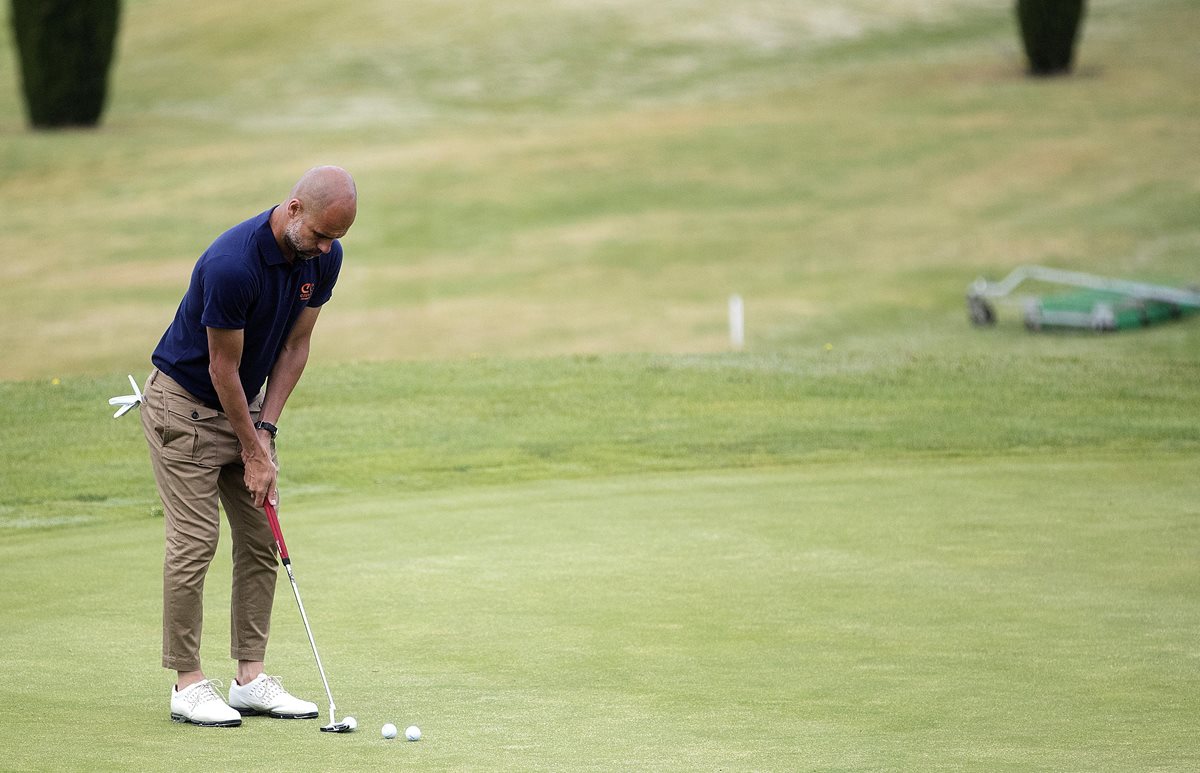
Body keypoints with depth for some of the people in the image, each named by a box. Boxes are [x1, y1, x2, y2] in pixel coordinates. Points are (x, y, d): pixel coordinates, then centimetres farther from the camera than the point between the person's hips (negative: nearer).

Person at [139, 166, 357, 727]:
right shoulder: (231, 265, -32)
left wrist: (266, 429, -6)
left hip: (247, 402, 7)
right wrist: (254, 453, -15)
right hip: (186, 403, -7)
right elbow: (223, 368, -23)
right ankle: (188, 683, -2)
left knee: (261, 540, 3)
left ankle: (250, 678, 7)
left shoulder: (324, 257, -10)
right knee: (194, 542, -9)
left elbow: (295, 344, 0)